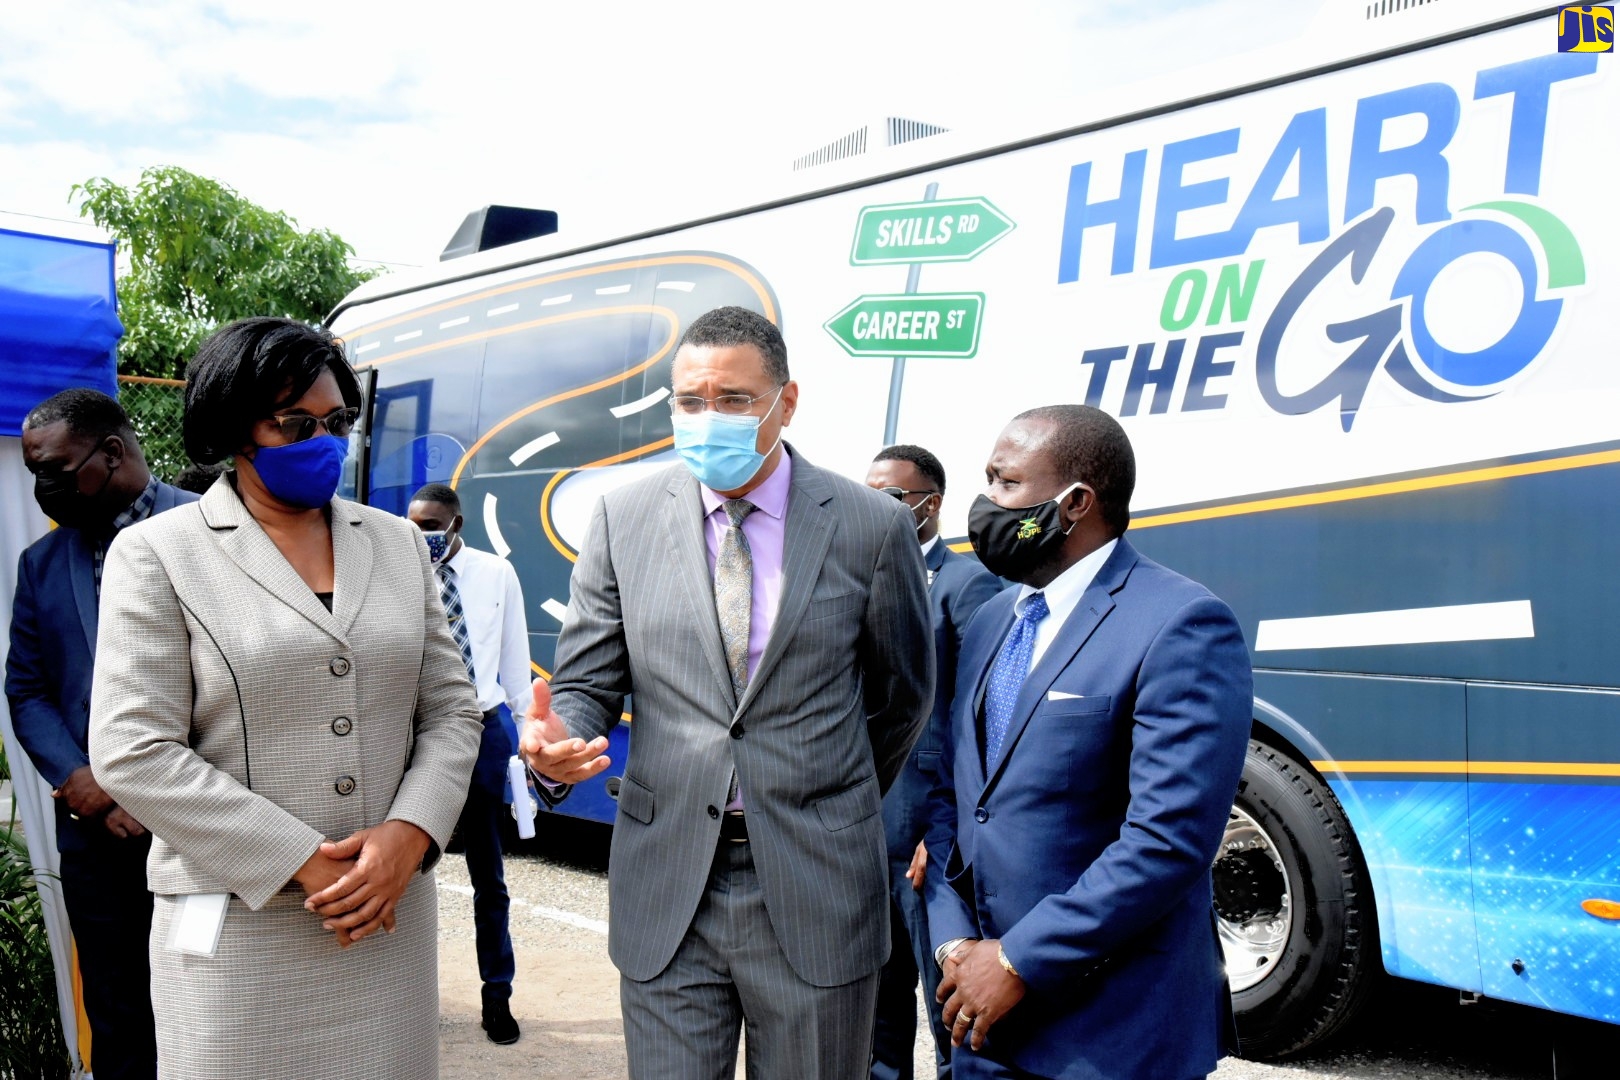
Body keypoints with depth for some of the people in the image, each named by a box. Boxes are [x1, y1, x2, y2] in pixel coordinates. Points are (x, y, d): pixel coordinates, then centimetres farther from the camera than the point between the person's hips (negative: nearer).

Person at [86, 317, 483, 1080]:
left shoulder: (397, 543, 10)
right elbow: (134, 754, -9)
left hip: (393, 915, 3)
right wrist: (302, 863, -12)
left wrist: (410, 834, -9)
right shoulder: (158, 554, -2)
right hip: (237, 926, -3)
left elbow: (451, 708, 8)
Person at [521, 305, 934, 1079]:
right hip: (666, 887, 1)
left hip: (813, 892, -1)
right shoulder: (625, 518, 2)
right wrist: (556, 739, -19)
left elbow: (902, 696, 9)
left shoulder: (871, 527, -3)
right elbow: (586, 681, 4)